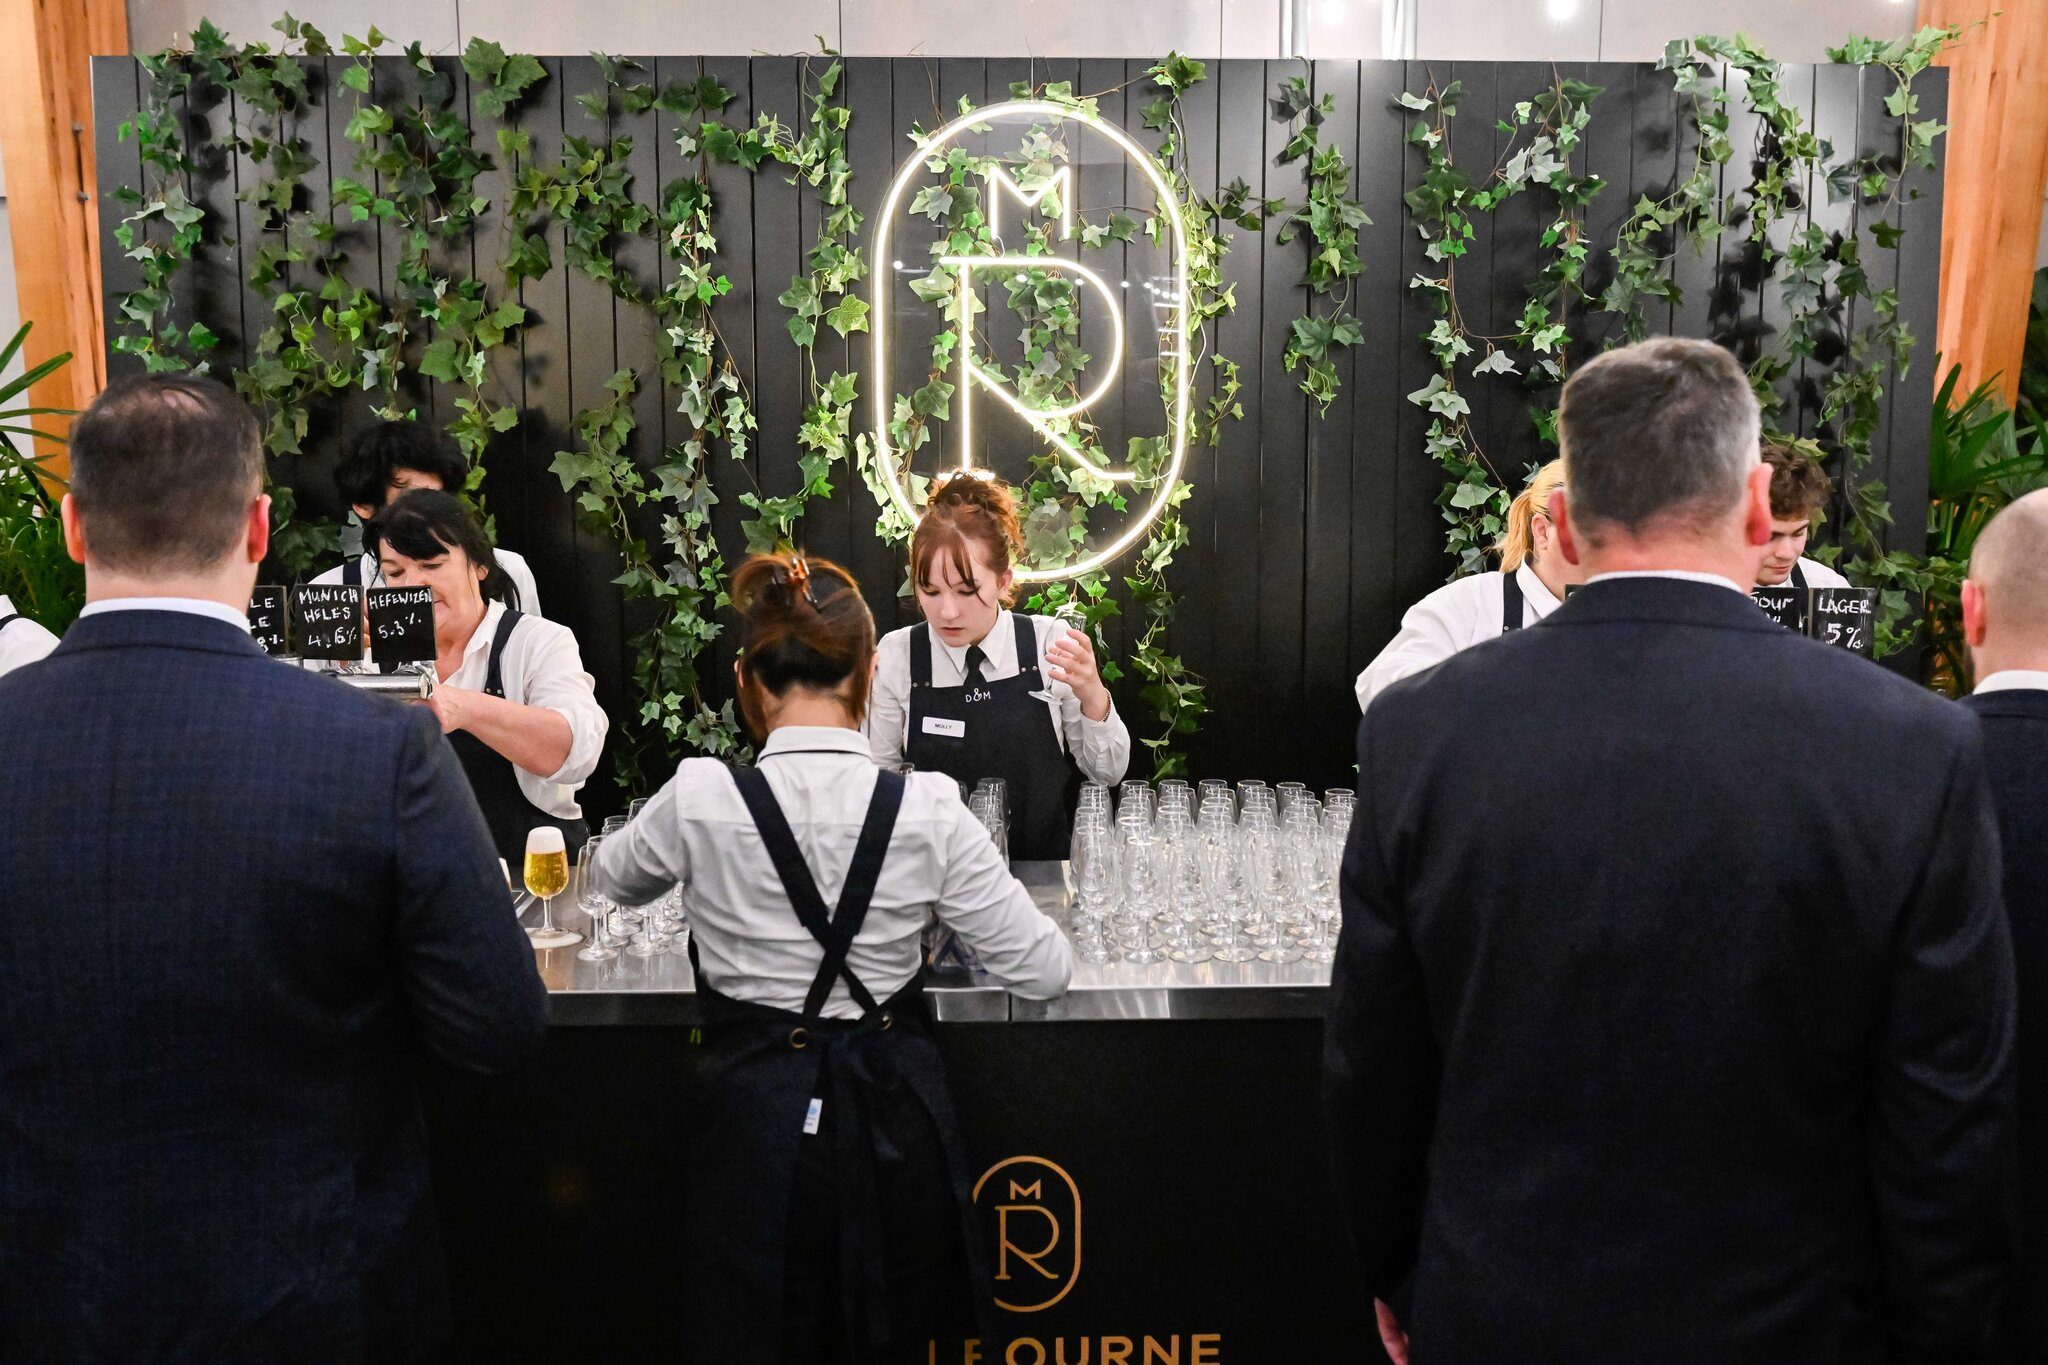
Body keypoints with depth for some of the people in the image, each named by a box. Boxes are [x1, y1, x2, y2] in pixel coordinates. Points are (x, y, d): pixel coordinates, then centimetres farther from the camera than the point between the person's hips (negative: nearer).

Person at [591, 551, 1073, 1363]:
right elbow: (1042, 972, -5)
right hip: (895, 1131, 1)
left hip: (760, 1126, -1)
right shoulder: (927, 810, -13)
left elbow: (614, 877, 11)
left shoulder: (699, 801, -12)